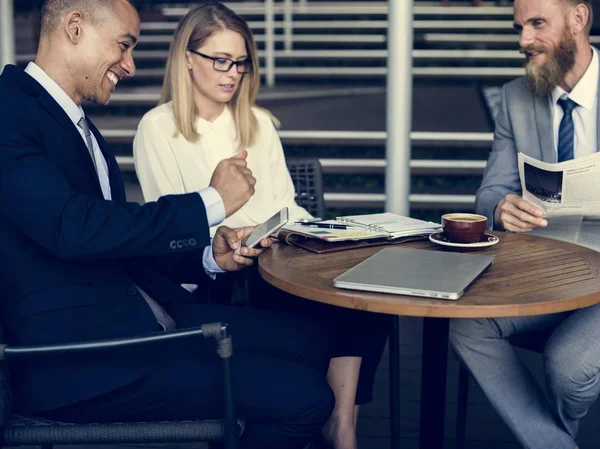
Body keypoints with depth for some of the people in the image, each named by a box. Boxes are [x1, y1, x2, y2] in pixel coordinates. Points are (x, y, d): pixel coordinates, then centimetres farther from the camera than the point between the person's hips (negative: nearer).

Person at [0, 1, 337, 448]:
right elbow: (73, 228, -27)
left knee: (308, 339, 8)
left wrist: (209, 256, 1)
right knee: (304, 397, -15)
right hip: (83, 361, -10)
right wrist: (212, 202, -17)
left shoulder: (76, 121, 16)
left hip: (142, 316, 10)